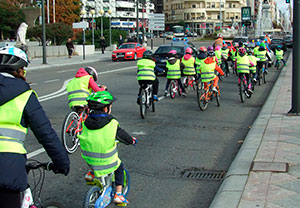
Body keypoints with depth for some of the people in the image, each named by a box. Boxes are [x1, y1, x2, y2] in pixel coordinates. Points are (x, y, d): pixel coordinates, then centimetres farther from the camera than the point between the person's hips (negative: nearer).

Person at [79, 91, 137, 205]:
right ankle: (118, 194, 23)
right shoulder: (112, 124, -17)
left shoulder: (86, 122, -4)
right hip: (107, 164, -4)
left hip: (89, 161, 4)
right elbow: (123, 136, -4)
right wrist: (132, 140, 19)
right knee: (119, 166, 27)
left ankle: (90, 173, 26)